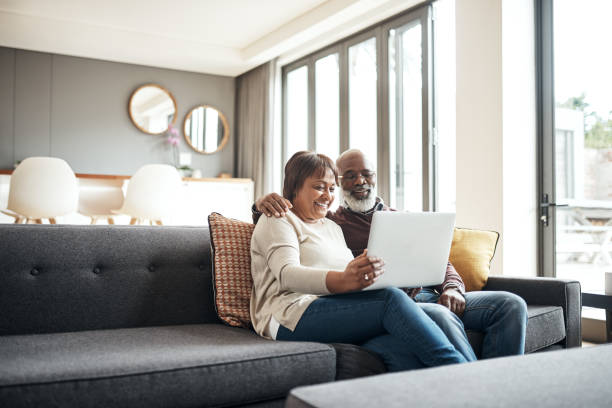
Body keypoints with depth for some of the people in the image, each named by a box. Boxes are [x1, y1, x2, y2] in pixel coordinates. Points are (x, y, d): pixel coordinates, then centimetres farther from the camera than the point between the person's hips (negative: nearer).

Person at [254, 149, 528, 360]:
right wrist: (263, 204, -16)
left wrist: (451, 288, 1)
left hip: (427, 296, 6)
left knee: (511, 304, -13)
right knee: (441, 316, -36)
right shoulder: (329, 223, 15)